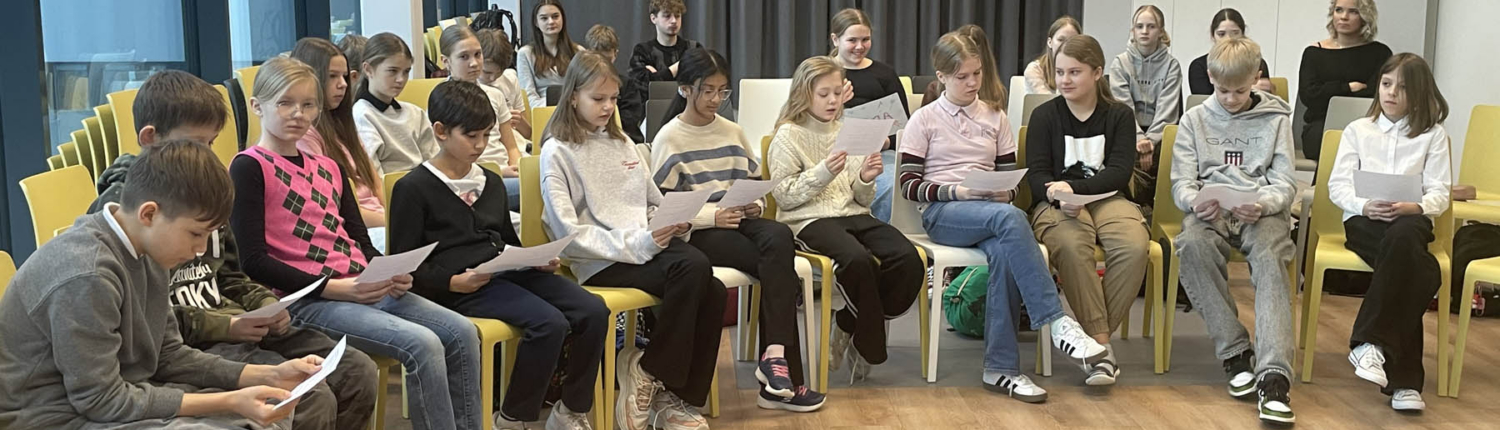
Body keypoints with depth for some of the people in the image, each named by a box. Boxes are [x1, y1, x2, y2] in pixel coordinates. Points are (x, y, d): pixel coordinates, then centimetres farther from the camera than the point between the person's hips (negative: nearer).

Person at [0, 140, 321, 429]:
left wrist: (270, 376, -3)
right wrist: (228, 402, -24)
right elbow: (101, 400, -23)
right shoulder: (86, 275, -25)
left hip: (113, 396, 9)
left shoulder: (145, 252, 1)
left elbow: (169, 356, 6)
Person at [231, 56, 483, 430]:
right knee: (422, 345, -25)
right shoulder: (249, 167, -3)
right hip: (307, 298, -7)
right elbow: (253, 262, -11)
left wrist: (390, 274, -4)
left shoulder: (329, 169, 20)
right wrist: (332, 288, -18)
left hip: (364, 289, 7)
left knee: (462, 332, -9)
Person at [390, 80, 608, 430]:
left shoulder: (491, 182, 23)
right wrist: (453, 283, -18)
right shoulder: (413, 188, 0)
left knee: (593, 311, -15)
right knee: (549, 322, -30)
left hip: (508, 272, 7)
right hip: (462, 286, -7)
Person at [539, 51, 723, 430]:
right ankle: (652, 373, -11)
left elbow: (656, 202, 24)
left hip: (648, 247, 6)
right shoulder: (557, 152, -1)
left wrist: (675, 222, 0)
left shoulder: (621, 143, 21)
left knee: (712, 292, -22)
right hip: (601, 262, -6)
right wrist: (634, 243, -19)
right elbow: (569, 234, -10)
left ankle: (678, 397, -7)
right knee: (693, 269, -30)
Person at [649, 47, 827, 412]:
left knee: (779, 236, -33)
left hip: (740, 221, 5)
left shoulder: (733, 132, 16)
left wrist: (755, 205, -4)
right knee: (780, 266, -28)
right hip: (697, 231, -5)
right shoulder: (669, 139, -1)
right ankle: (783, 374, -23)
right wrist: (713, 217, -19)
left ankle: (774, 355, -33)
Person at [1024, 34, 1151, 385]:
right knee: (1072, 247, -37)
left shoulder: (1119, 115, 11)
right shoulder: (1044, 115, 9)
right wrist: (1060, 197, -22)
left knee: (1134, 248, -33)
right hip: (1056, 204, -1)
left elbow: (1120, 171, -2)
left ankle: (1096, 338, -23)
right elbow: (1037, 174, 1)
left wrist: (1074, 187, -18)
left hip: (1108, 199, 1)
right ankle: (1100, 344, -33)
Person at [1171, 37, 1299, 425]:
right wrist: (1195, 201, -18)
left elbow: (1285, 182, 5)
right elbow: (1181, 182, 6)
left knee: (1271, 257, -35)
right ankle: (1235, 351, -26)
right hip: (1210, 211, 1)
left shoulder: (1276, 119, 13)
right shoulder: (1195, 119, 15)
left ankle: (1273, 374, -44)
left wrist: (1264, 204, -18)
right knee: (1192, 244, -36)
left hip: (1261, 211, 0)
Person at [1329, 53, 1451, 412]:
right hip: (1363, 220, 0)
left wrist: (1413, 207, -19)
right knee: (1422, 274, -33)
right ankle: (1404, 378, -36)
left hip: (1411, 220, 0)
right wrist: (1365, 205, -15)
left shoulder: (1432, 135, 13)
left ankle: (1370, 342, -39)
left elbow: (1439, 193, 4)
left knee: (1402, 236, -41)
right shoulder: (1358, 130, 15)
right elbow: (1337, 185, 5)